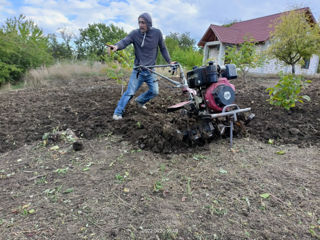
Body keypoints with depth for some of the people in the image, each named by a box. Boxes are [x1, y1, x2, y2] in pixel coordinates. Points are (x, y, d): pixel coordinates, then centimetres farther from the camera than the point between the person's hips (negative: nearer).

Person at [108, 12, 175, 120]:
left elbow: (163, 48, 8)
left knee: (154, 91, 3)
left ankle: (140, 100, 30)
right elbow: (125, 41, -23)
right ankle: (118, 112, 3)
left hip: (150, 70, 3)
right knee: (130, 92, -8)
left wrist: (169, 61, 7)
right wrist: (117, 46, -45)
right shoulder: (135, 33, -8)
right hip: (138, 70, -3)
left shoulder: (157, 33, -3)